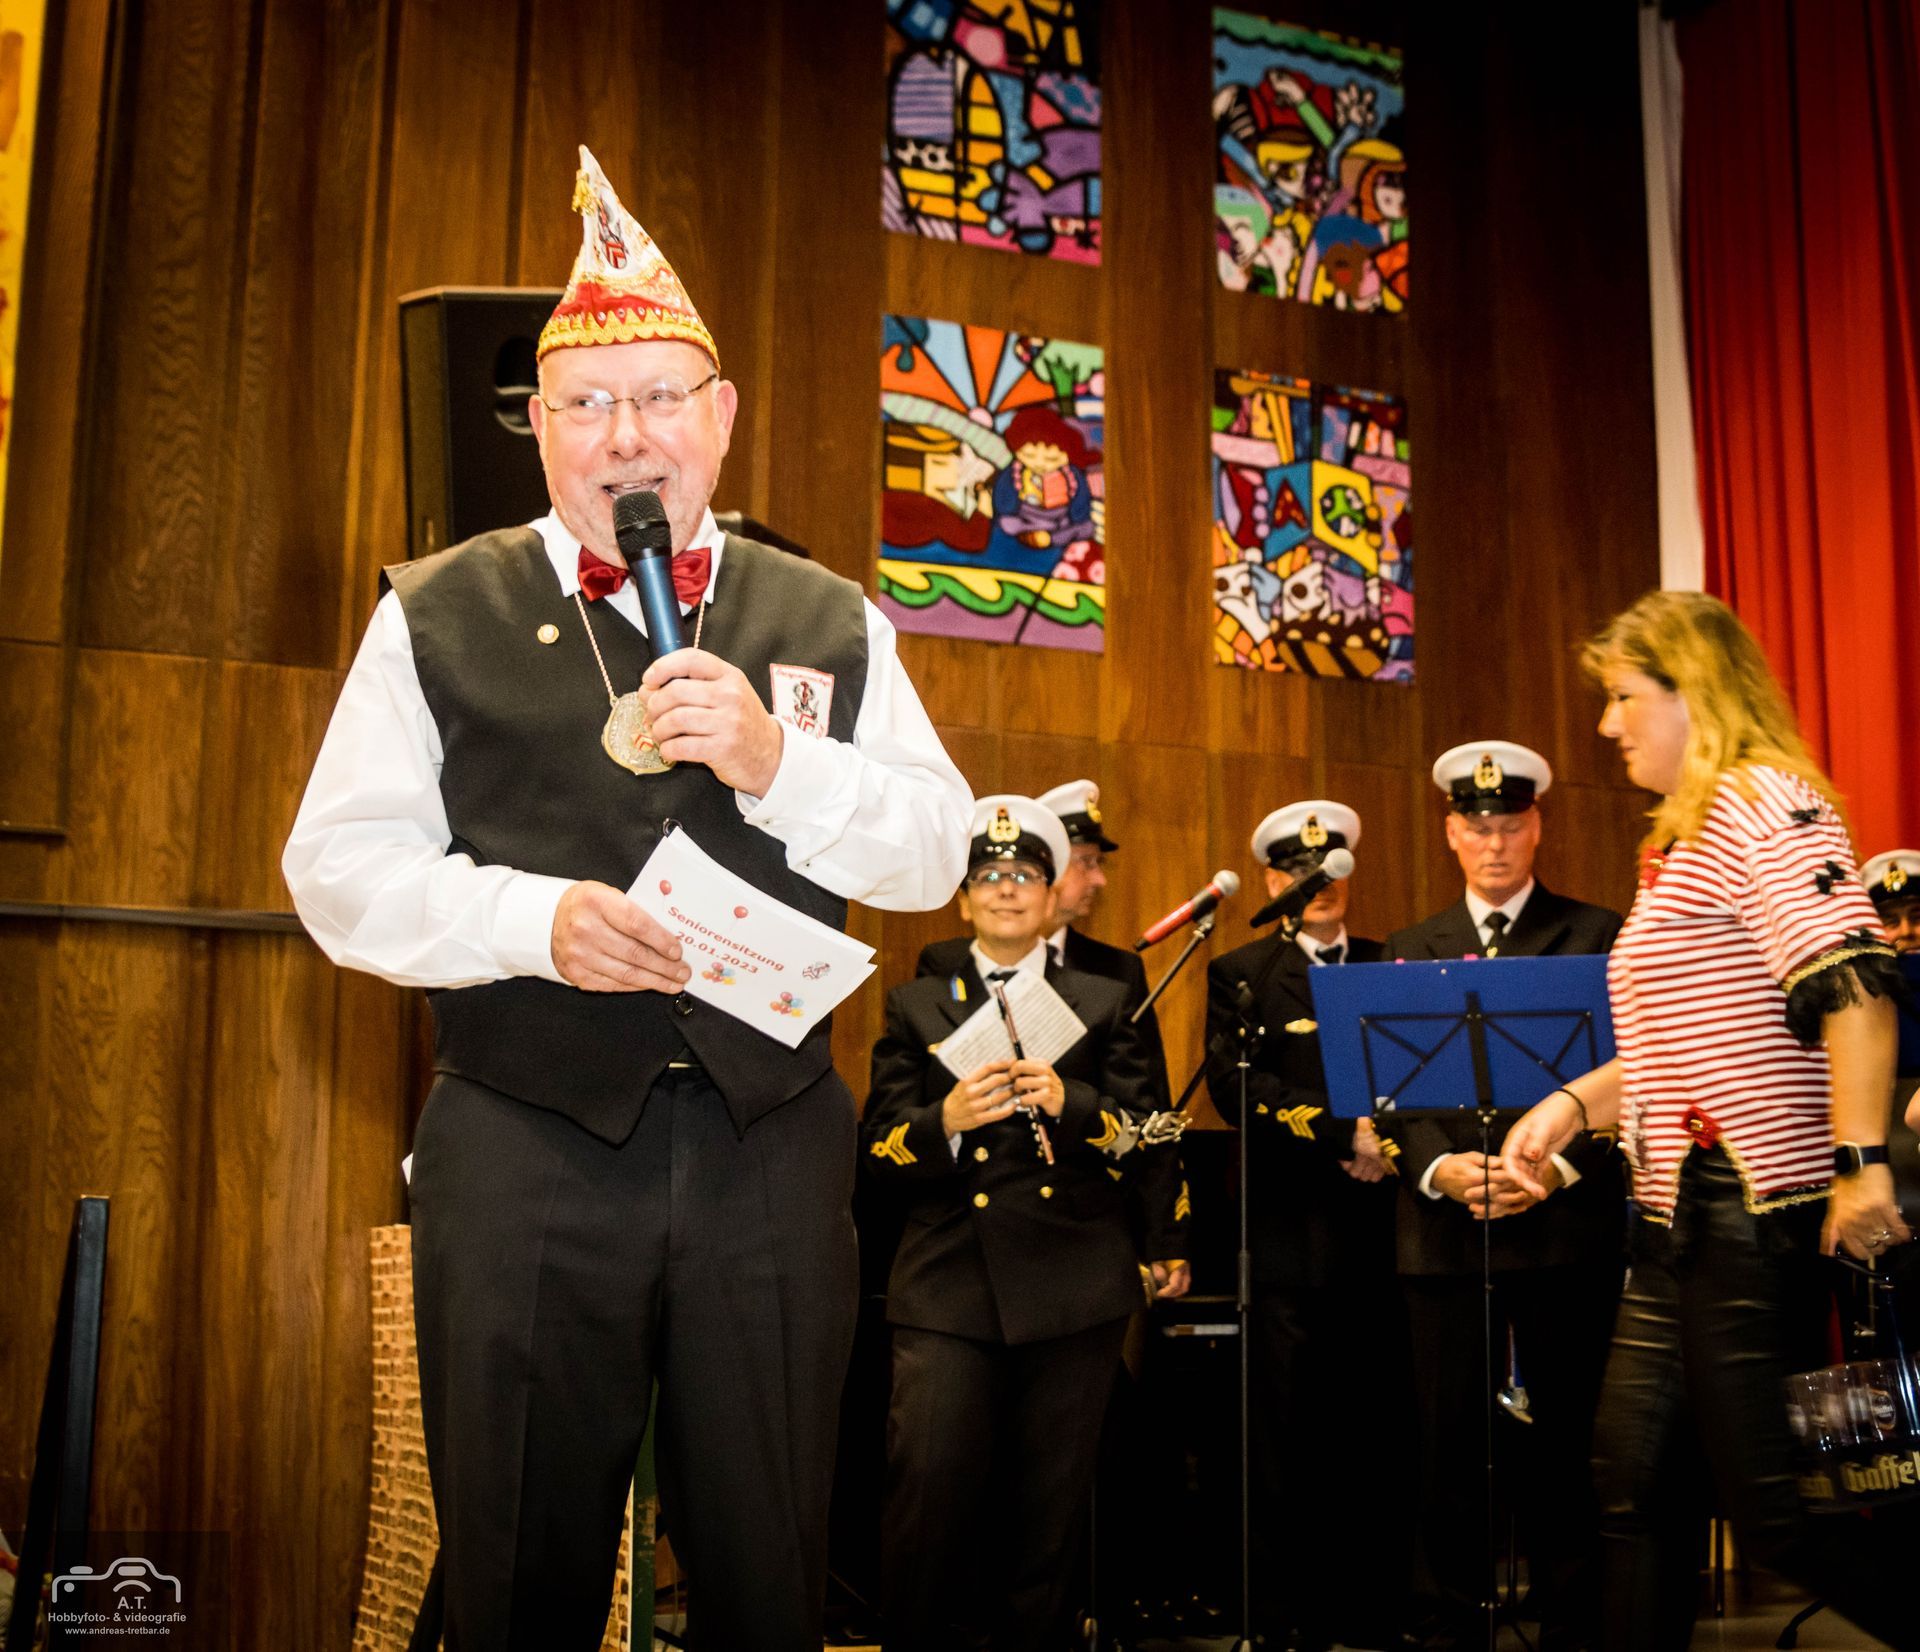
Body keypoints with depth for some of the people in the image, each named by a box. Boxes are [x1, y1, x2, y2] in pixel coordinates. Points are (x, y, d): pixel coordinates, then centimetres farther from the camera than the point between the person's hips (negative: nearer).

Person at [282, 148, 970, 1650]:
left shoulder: (830, 622, 10)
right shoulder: (439, 615, 5)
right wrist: (537, 920, -17)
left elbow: (935, 854, 3)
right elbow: (342, 867, -1)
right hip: (524, 1149, -1)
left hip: (773, 1147, 2)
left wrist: (778, 763, -15)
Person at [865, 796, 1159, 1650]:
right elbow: (880, 1149, 5)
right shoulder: (914, 1006, 13)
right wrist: (947, 1121, -16)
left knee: (1050, 1503, 4)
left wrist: (1069, 1104, -15)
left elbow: (1141, 1136, 4)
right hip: (946, 1288, 0)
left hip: (1072, 1286, 1)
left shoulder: (1103, 1003, 14)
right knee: (928, 1492, -10)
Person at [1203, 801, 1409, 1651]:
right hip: (1289, 1233, -2)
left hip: (1377, 1231, 3)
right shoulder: (1241, 974, 7)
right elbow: (1234, 1086, -7)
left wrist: (1389, 1136, -10)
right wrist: (1344, 1134, -13)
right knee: (1285, 1443, 0)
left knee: (1375, 1441, 4)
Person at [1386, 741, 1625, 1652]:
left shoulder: (1597, 935, 7)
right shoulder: (1409, 950, 14)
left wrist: (1556, 1166, -13)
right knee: (1450, 1436, 3)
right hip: (1446, 1228, 2)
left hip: (1568, 1225, -2)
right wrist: (1439, 1167, -10)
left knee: (1564, 1434, 3)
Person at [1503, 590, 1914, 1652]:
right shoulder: (1682, 839, 19)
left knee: (1773, 1512, -4)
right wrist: (1570, 1104, 11)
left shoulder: (1759, 802, -11)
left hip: (1754, 1208, -10)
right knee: (1633, 1481, 12)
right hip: (1679, 1218, 10)